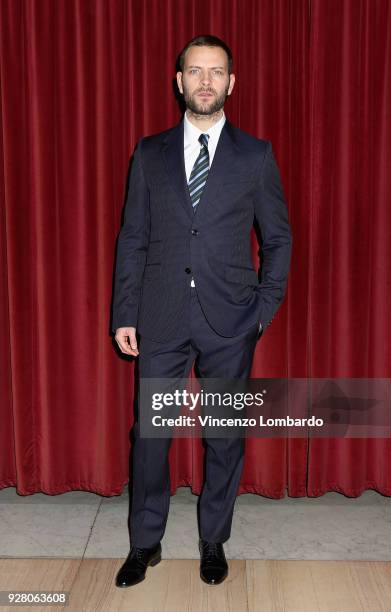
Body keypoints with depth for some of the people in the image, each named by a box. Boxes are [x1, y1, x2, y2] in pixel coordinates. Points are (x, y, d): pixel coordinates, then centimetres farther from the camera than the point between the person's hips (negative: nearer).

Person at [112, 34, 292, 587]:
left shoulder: (256, 155, 2)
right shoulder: (150, 153, 6)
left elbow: (278, 237, 5)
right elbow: (132, 238, 6)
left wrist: (265, 308, -3)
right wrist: (124, 314, 1)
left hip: (230, 320, -1)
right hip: (161, 318, 1)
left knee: (225, 436, 9)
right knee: (150, 433, 8)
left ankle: (214, 541, 29)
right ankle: (145, 543, 27)